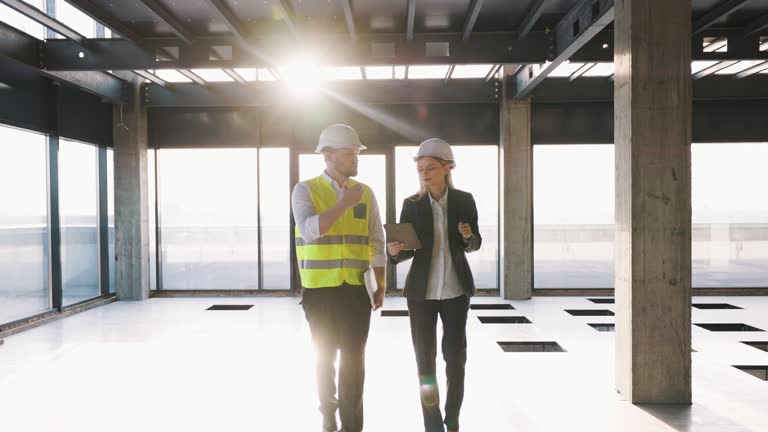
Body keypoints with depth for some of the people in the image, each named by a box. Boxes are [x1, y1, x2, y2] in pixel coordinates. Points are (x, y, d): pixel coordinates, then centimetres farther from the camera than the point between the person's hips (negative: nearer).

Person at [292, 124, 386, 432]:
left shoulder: (365, 193, 5)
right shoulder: (306, 190, -3)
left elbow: (376, 243, 7)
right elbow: (309, 231, -20)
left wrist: (381, 286, 4)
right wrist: (344, 203, -21)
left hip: (356, 288, 1)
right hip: (320, 289, -1)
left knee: (354, 358, 1)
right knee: (325, 355, 14)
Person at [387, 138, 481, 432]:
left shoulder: (464, 201, -3)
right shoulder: (411, 204, -5)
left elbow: (475, 245, 7)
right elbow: (409, 249, 1)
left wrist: (467, 237, -16)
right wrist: (394, 251, -21)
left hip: (456, 290, 0)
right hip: (421, 291, 0)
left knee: (456, 357, 9)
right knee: (424, 359, 4)